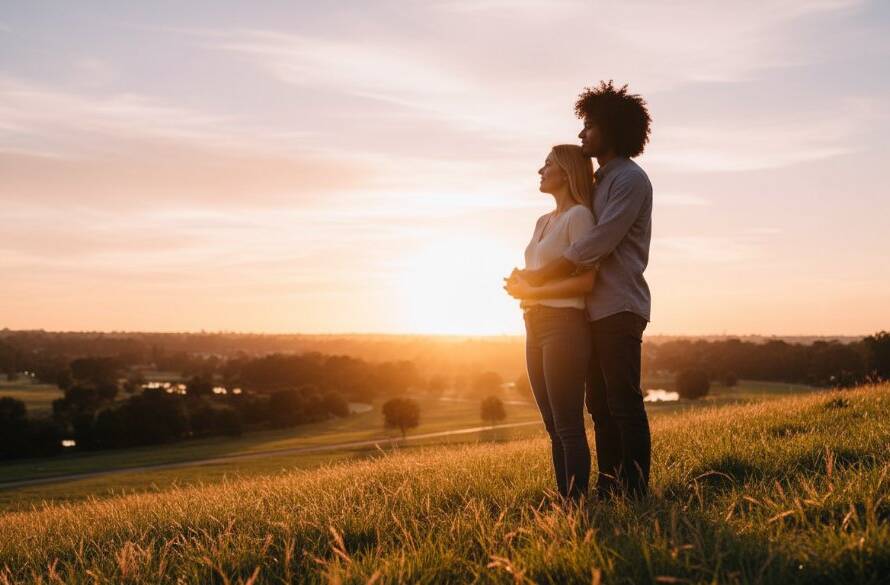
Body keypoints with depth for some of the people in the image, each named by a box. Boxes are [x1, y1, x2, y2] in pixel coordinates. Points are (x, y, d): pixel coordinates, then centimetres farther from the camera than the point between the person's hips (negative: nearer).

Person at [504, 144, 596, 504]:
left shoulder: (579, 215, -6)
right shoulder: (543, 221, 19)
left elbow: (585, 281, -16)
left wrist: (529, 291, -11)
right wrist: (519, 285, 1)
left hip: (565, 327, -9)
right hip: (535, 329, 9)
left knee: (568, 428, -7)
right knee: (554, 429, 9)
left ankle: (577, 505, -3)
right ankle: (563, 502, 14)